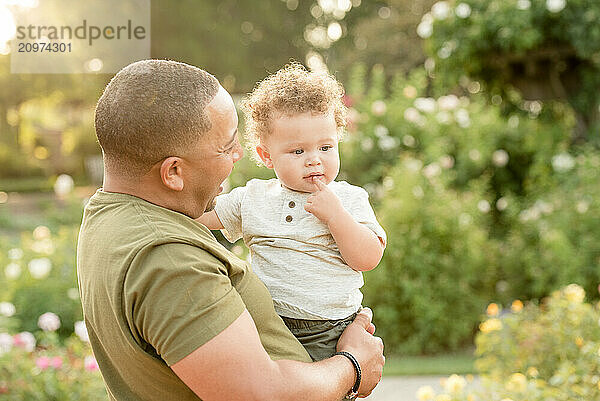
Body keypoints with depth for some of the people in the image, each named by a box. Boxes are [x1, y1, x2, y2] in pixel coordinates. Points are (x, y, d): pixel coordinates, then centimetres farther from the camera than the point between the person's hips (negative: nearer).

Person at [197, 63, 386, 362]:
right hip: (269, 329, 3)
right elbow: (203, 215, 17)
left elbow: (368, 258, -8)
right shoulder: (253, 198, 8)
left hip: (331, 334, -2)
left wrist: (335, 215, -17)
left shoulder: (349, 199, 1)